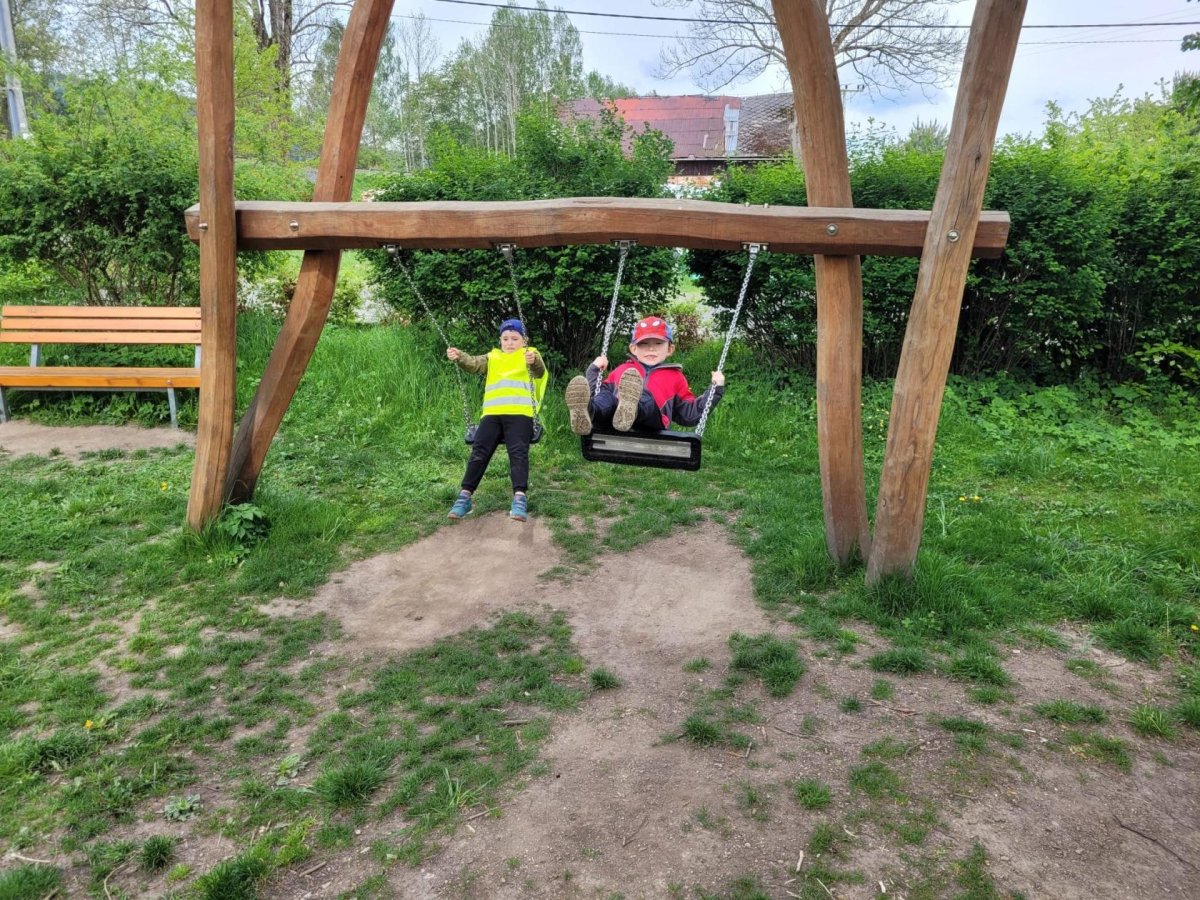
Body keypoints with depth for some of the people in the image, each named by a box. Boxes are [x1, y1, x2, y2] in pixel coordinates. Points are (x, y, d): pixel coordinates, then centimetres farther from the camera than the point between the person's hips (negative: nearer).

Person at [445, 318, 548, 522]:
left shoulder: (529, 354, 17)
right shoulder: (492, 357, 26)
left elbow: (539, 370, -5)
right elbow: (474, 364, 9)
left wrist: (533, 361, -30)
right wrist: (458, 357, -14)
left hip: (519, 413, -3)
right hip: (492, 413, 3)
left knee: (518, 451, -21)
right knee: (479, 450, -11)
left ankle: (520, 497, -31)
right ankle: (465, 496, -10)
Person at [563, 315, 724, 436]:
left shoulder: (674, 377, 35)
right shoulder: (622, 370, 37)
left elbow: (690, 415, 33)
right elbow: (596, 394, 34)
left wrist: (715, 389, 27)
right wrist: (595, 370, 26)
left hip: (649, 425, -2)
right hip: (611, 425, 2)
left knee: (644, 398, -34)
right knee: (605, 397, -31)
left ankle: (630, 410, -71)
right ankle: (584, 413, -66)